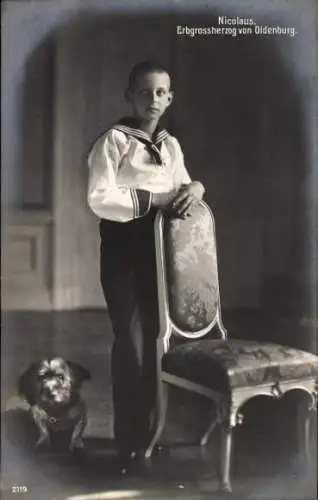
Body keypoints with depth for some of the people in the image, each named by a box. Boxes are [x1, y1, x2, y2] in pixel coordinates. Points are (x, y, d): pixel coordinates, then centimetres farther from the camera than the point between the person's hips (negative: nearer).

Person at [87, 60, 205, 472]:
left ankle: (152, 429, 24)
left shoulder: (171, 145, 13)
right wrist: (154, 199, -20)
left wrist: (195, 188, -6)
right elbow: (99, 199, -17)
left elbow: (181, 188, 18)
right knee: (132, 341, -5)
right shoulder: (113, 141, -7)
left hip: (163, 246, 6)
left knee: (157, 337, 9)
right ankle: (130, 442, 8)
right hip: (124, 248, -6)